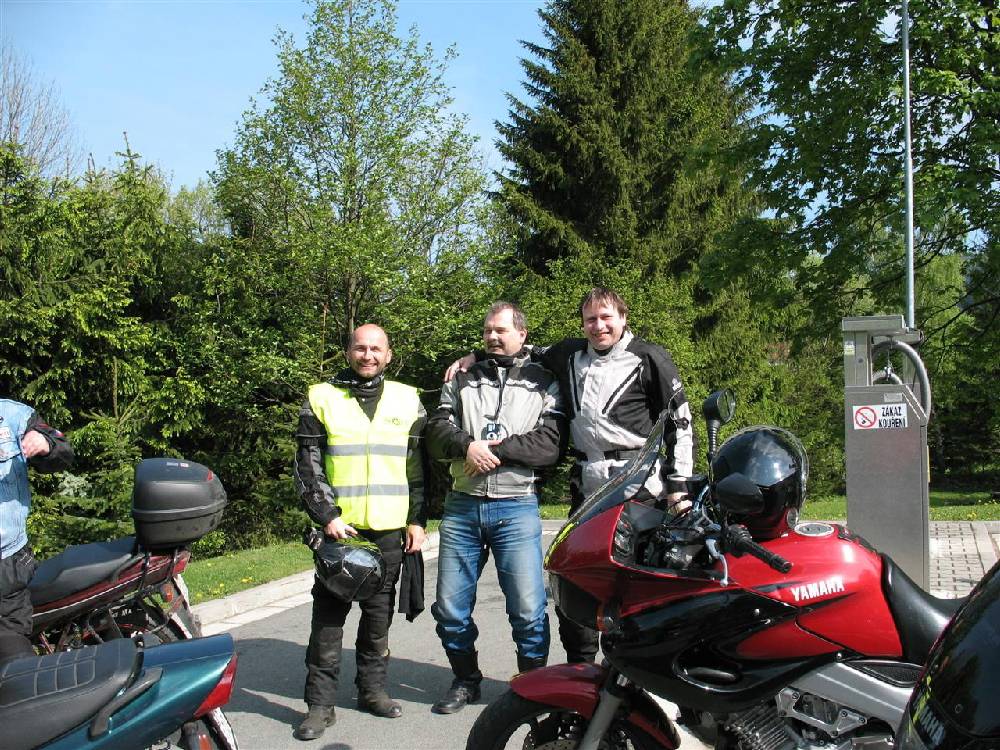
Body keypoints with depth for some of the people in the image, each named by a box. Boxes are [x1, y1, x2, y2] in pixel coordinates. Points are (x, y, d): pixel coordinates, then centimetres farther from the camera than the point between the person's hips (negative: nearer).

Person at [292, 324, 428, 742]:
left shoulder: (407, 401, 10)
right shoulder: (321, 399, 4)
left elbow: (418, 467, 11)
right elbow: (308, 467, 0)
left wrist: (416, 520, 4)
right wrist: (326, 516, -9)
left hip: (390, 530, 2)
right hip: (339, 527, -2)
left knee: (379, 614, 10)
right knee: (328, 616, -1)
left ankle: (372, 689, 23)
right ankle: (321, 703, 6)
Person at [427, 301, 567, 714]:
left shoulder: (543, 382, 7)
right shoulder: (463, 379, 15)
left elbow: (551, 443, -6)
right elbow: (437, 431, 4)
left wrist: (499, 449, -15)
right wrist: (468, 444, -16)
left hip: (516, 507, -3)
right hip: (462, 506, 3)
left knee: (528, 610, -4)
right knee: (449, 607, 8)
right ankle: (466, 679, 27)